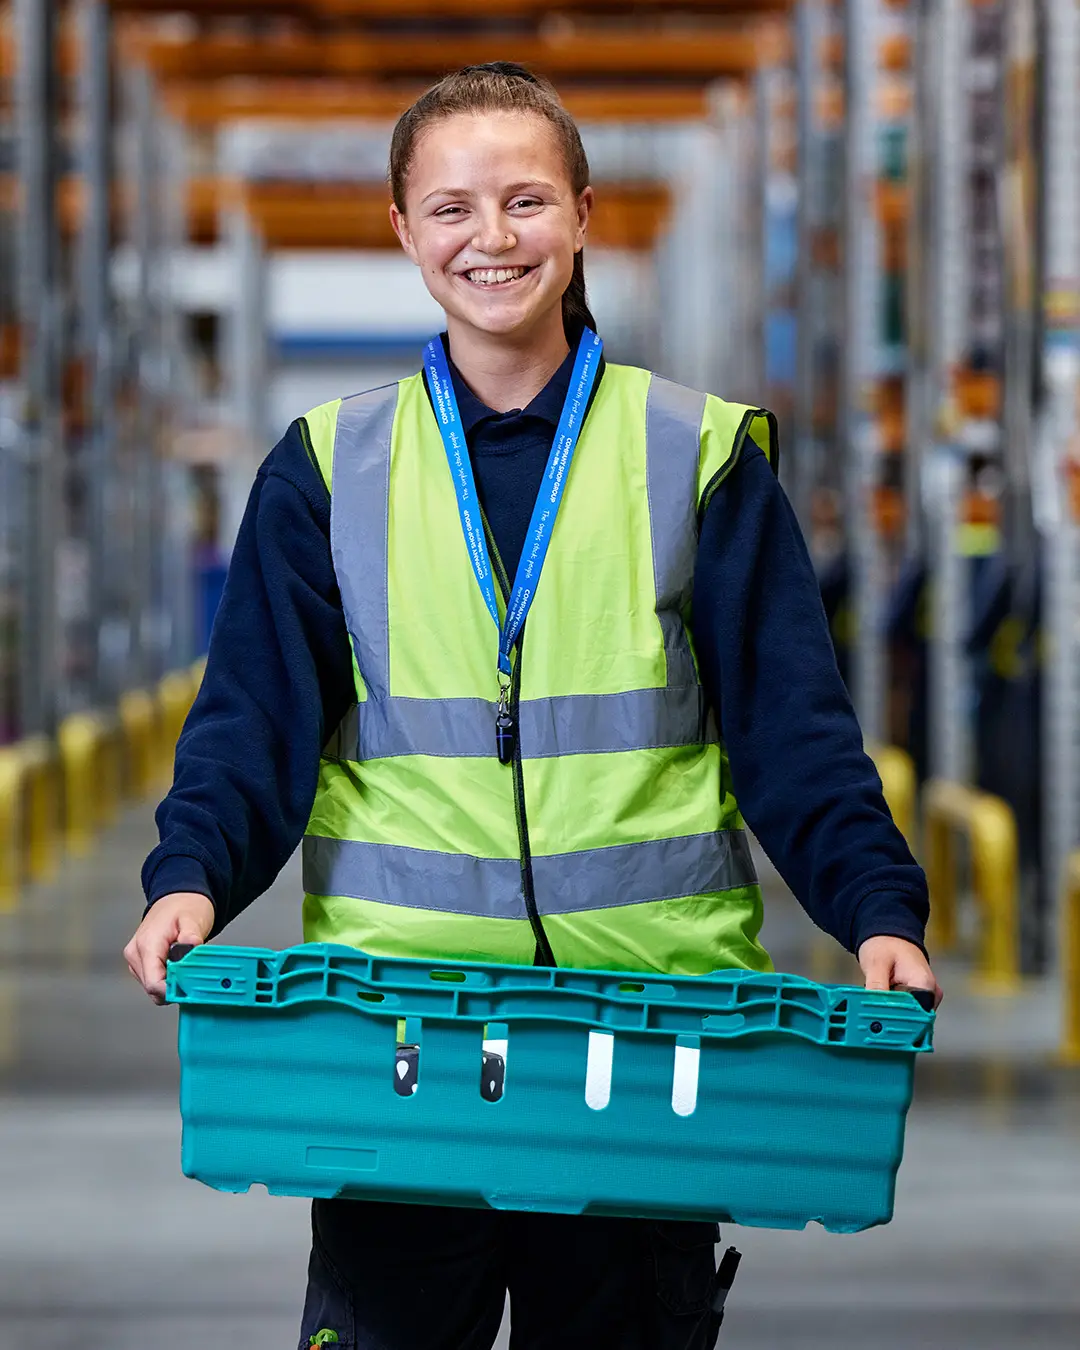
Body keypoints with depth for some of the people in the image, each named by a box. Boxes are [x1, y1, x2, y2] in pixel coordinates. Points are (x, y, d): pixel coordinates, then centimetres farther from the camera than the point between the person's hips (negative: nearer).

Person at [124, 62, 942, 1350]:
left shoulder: (698, 455, 6)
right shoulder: (330, 468, 8)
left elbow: (793, 726, 3)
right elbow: (258, 715, 3)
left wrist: (877, 908, -11)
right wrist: (194, 877, -15)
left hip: (649, 1006, 0)